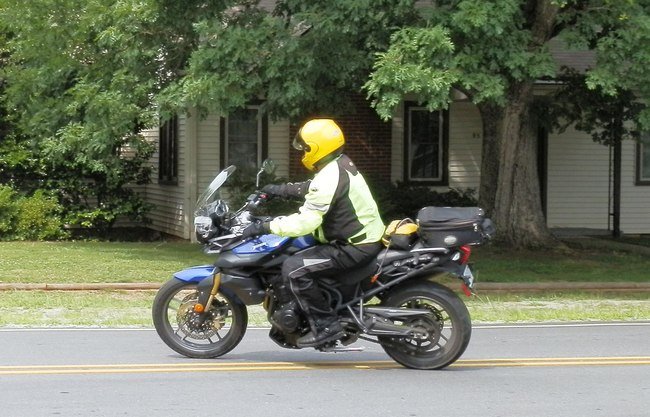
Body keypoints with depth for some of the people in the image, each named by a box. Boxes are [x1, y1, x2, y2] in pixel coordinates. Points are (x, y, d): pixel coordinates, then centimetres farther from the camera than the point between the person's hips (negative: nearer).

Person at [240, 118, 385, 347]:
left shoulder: (329, 179, -23)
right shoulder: (340, 165, 8)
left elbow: (304, 222, -28)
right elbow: (312, 189, 29)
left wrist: (264, 227, -22)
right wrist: (282, 189, 27)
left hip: (354, 248, -11)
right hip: (366, 237, 11)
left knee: (294, 269, -18)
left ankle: (326, 325, -14)